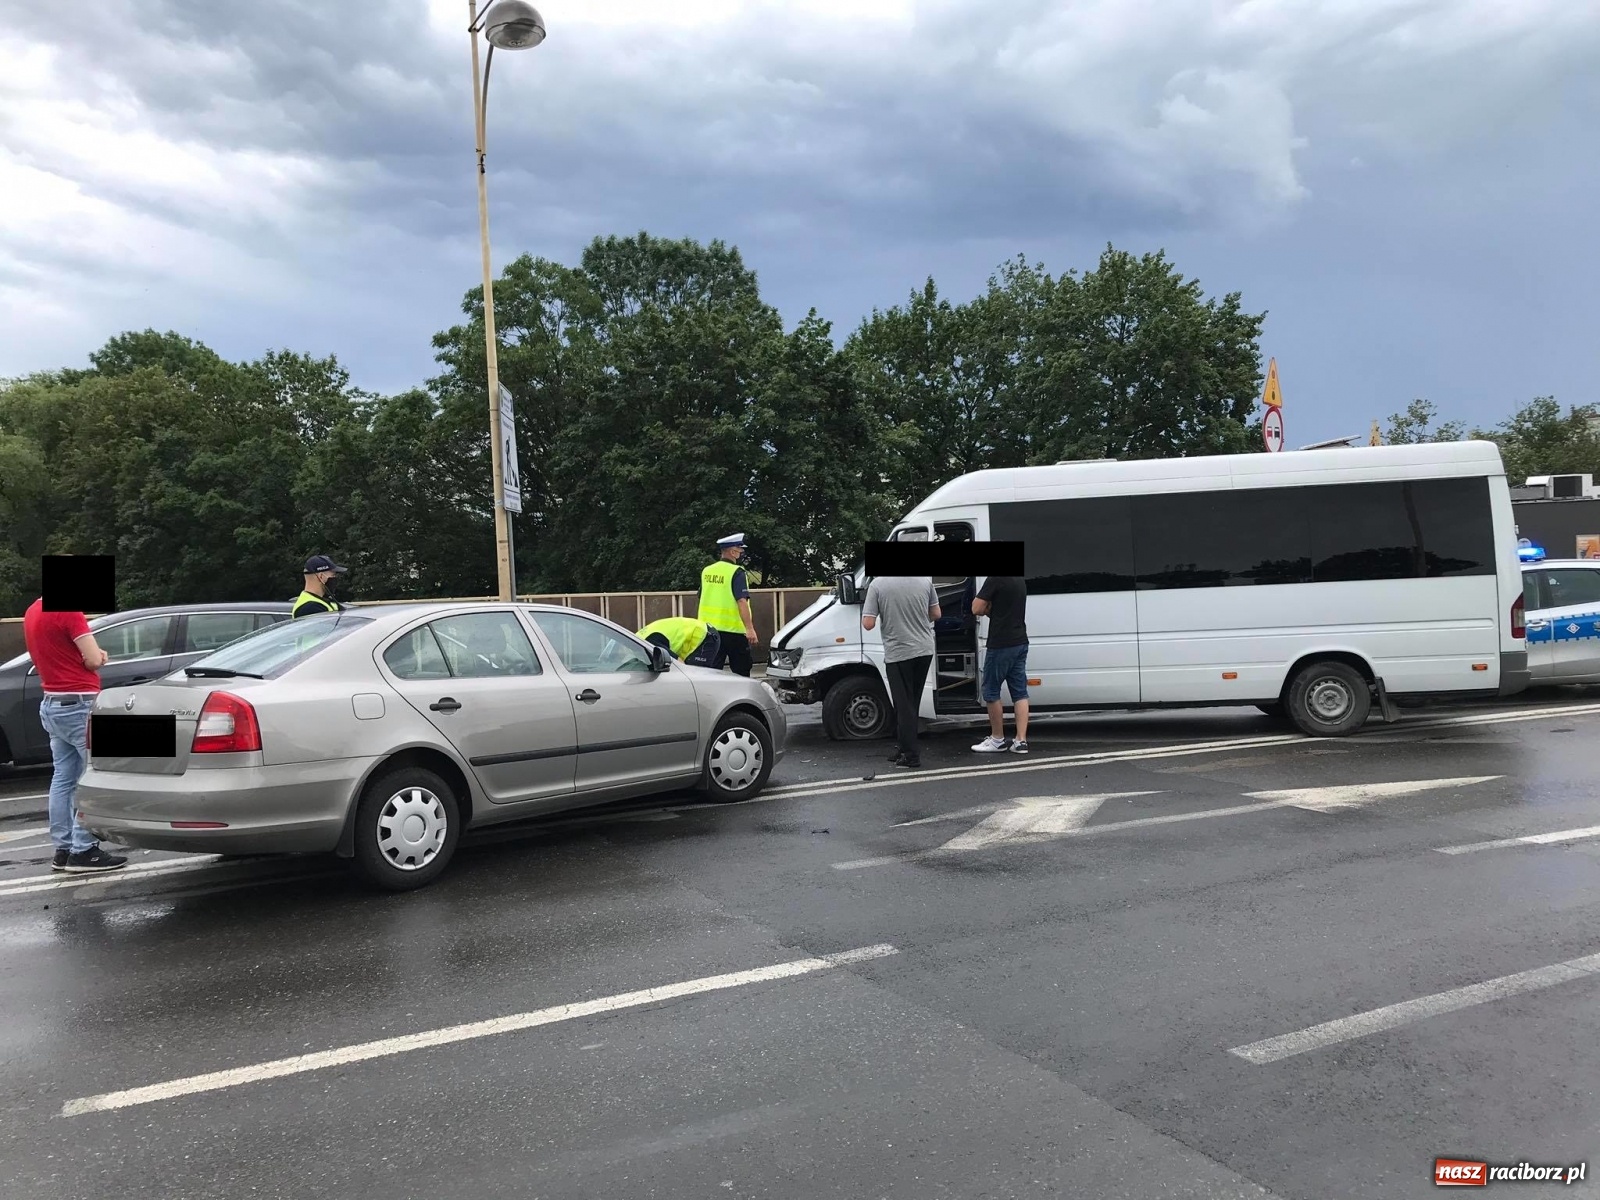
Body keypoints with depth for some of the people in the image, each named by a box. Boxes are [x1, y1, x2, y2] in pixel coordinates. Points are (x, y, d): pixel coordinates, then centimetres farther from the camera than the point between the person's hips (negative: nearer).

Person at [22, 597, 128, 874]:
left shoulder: (32, 612, 13)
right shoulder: (68, 610, -16)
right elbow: (94, 660, -16)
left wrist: (93, 653, 6)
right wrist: (96, 656, 6)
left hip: (52, 704, 9)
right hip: (79, 705, -9)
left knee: (63, 778, 11)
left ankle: (63, 849, 14)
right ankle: (83, 851, -6)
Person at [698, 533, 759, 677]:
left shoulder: (706, 571, 8)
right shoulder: (736, 572, -12)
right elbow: (742, 601, -22)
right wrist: (750, 628, -25)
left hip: (709, 629, 5)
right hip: (733, 630, -5)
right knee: (741, 674, 8)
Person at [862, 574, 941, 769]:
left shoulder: (877, 585, -13)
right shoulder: (925, 581, -3)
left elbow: (868, 624, -13)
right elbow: (935, 614, 8)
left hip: (898, 654, -4)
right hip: (924, 650, 4)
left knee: (904, 705, 4)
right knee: (911, 704, 16)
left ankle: (911, 755, 3)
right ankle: (906, 748, 23)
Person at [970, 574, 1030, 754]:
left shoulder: (996, 579, -15)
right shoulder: (1020, 580, 13)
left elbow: (977, 609, -15)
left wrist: (986, 607, 5)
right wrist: (990, 608, 6)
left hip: (1001, 645, -8)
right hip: (1020, 643, 8)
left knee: (991, 692, 5)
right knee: (1020, 692, 7)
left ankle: (998, 740, 11)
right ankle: (1021, 740, 4)